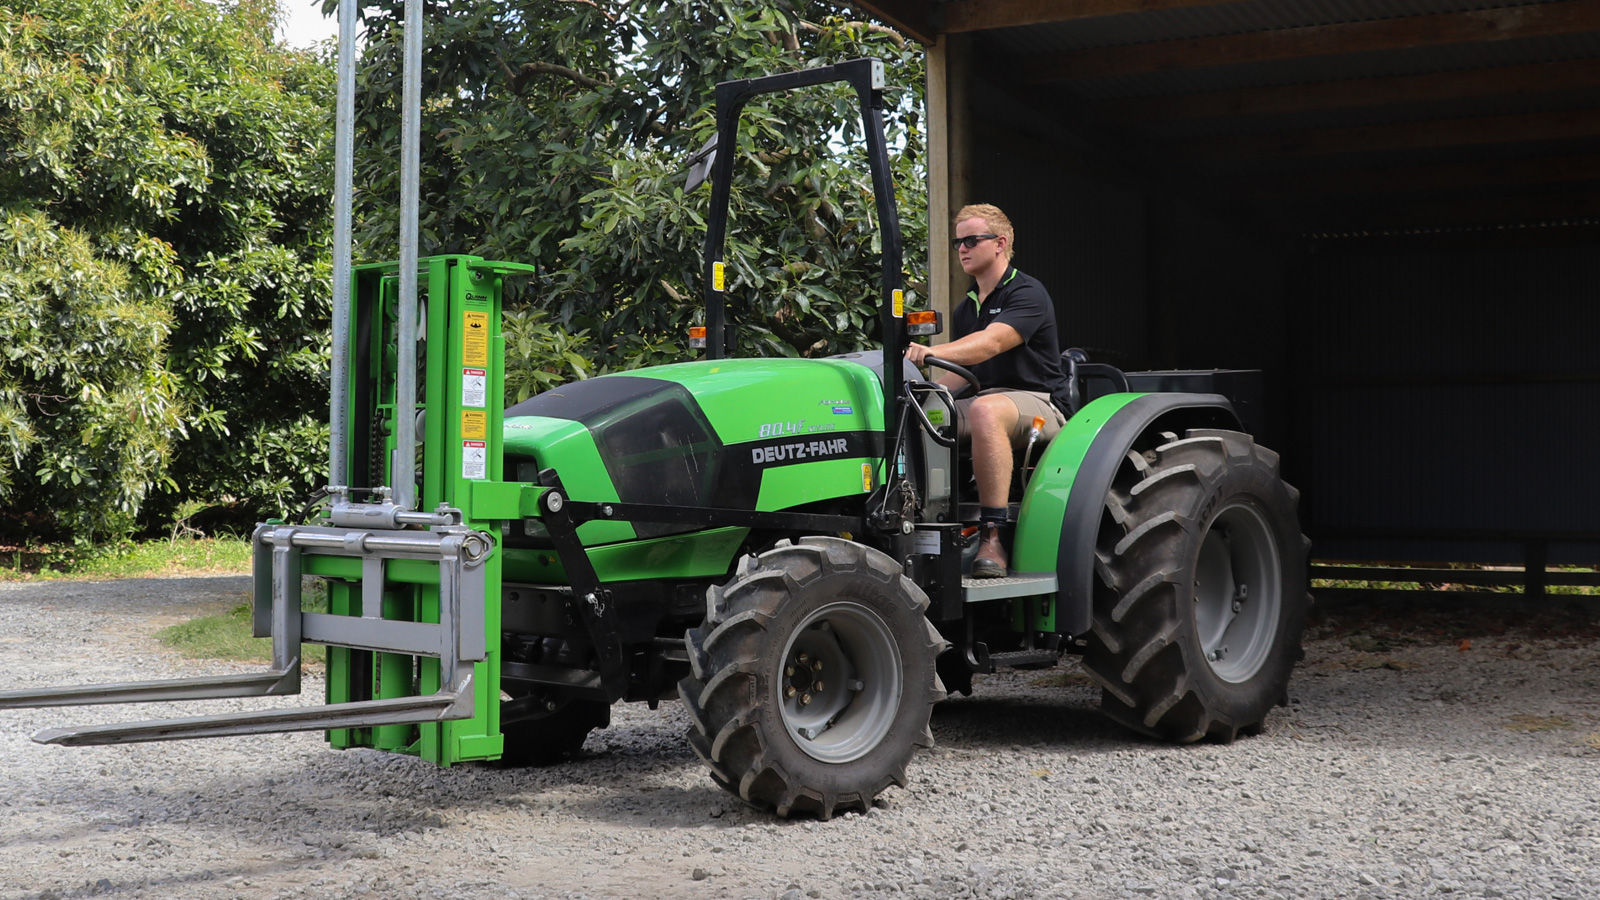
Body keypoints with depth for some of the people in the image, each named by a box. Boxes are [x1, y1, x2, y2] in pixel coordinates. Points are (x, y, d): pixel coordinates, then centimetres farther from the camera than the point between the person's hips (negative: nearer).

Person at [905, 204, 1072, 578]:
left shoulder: (1027, 294, -7)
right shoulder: (965, 308, 19)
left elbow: (991, 343, -26)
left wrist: (933, 352, -41)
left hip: (1039, 403, -7)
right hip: (986, 400, 7)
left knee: (985, 410, -41)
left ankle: (992, 539, -42)